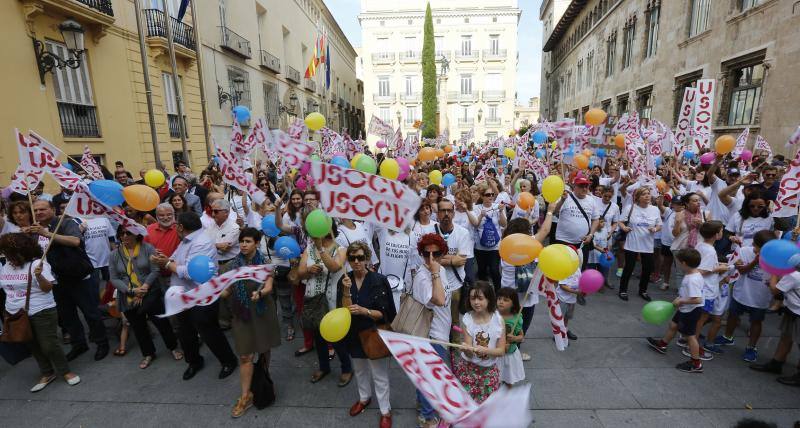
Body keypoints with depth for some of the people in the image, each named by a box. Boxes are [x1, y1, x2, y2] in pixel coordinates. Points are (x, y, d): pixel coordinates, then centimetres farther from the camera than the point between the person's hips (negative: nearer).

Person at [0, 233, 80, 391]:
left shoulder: (37, 264, -15)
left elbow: (47, 288, -21)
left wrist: (39, 275, -36)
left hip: (41, 313, -7)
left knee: (49, 345, -3)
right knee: (33, 346, 16)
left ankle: (65, 371, 14)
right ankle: (47, 374, 29)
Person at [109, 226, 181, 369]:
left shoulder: (148, 248, -7)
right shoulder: (115, 254, 1)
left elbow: (155, 271, -11)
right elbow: (114, 279, -1)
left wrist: (145, 287, -22)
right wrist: (131, 290, -14)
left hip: (151, 296, -3)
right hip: (129, 300, 3)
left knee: (162, 323, 7)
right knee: (139, 328, 16)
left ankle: (173, 347, 28)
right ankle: (148, 354, 35)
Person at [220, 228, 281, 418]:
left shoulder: (264, 263, -6)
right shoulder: (232, 265, -3)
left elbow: (269, 287, -15)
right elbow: (226, 292, -4)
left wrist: (259, 293, -36)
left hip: (263, 312, 0)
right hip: (242, 314, 0)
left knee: (265, 349, 15)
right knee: (245, 356, 2)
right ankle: (246, 396, 15)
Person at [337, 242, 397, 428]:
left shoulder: (379, 281, -18)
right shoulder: (344, 280, -8)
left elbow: (384, 313, -15)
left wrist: (363, 311, -30)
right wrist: (346, 291, -28)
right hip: (355, 334, 4)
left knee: (379, 375, 9)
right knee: (360, 370, 26)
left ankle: (385, 411, 31)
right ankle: (364, 398, 52)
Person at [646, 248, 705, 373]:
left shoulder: (692, 279, -30)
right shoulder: (692, 274, 0)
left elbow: (697, 299, -34)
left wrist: (681, 301, -22)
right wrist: (679, 298, 5)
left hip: (691, 311, -10)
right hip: (685, 309, 10)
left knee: (690, 335, 4)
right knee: (673, 325, 24)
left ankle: (696, 363, 19)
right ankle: (662, 344, 44)